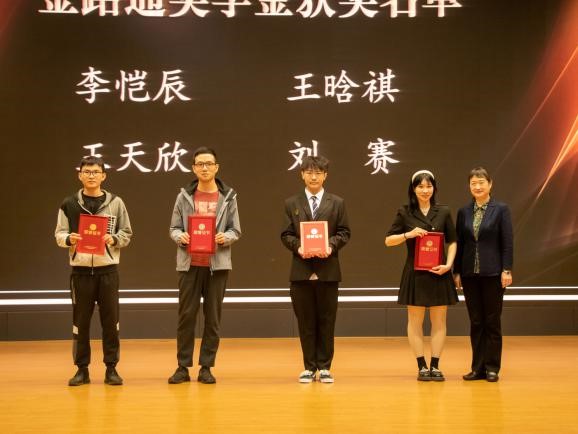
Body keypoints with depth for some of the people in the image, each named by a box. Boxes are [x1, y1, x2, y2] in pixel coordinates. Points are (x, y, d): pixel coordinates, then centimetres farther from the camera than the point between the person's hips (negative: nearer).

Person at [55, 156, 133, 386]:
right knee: (80, 320, 4)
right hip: (81, 269, 0)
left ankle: (111, 368, 12)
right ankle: (82, 369, 14)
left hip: (108, 268, 0)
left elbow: (127, 234, 7)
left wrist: (113, 239, -13)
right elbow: (59, 234, 5)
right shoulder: (69, 204, 4)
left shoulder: (115, 203, 5)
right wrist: (69, 239, -16)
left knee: (110, 320, 3)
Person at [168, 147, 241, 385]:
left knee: (213, 317, 3)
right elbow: (173, 228, 6)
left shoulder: (228, 197, 5)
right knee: (186, 315, 1)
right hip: (189, 264, 0)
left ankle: (206, 367, 11)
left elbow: (236, 231, 5)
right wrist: (180, 236, -15)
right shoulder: (185, 196, 5)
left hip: (217, 264, 0)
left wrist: (225, 237, -15)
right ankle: (183, 367, 9)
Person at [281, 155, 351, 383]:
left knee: (327, 320, 3)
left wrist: (331, 245, -14)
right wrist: (298, 247, -14)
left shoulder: (337, 203, 7)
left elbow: (344, 232, 4)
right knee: (305, 321, 4)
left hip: (327, 269, 0)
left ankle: (324, 366, 12)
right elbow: (286, 235, 5)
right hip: (301, 270, 0)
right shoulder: (291, 204, 8)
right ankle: (309, 367, 12)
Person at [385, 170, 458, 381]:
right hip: (415, 273, -1)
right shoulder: (405, 213, 1)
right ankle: (421, 366, 9)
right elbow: (388, 240, 2)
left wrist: (448, 264, -8)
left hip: (438, 273, 1)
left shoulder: (443, 212, 5)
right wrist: (408, 234, -14)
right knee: (415, 320, 2)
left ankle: (435, 366, 10)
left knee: (439, 321, 3)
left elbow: (452, 241, 7)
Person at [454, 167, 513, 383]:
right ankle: (478, 367, 12)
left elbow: (507, 242, -5)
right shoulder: (464, 212, 8)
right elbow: (459, 243, 9)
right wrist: (457, 272, 6)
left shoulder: (501, 209, -2)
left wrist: (507, 270, -11)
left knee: (492, 321, 3)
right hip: (470, 274, 3)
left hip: (492, 273, -3)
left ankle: (492, 367, 10)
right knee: (475, 322, 7)